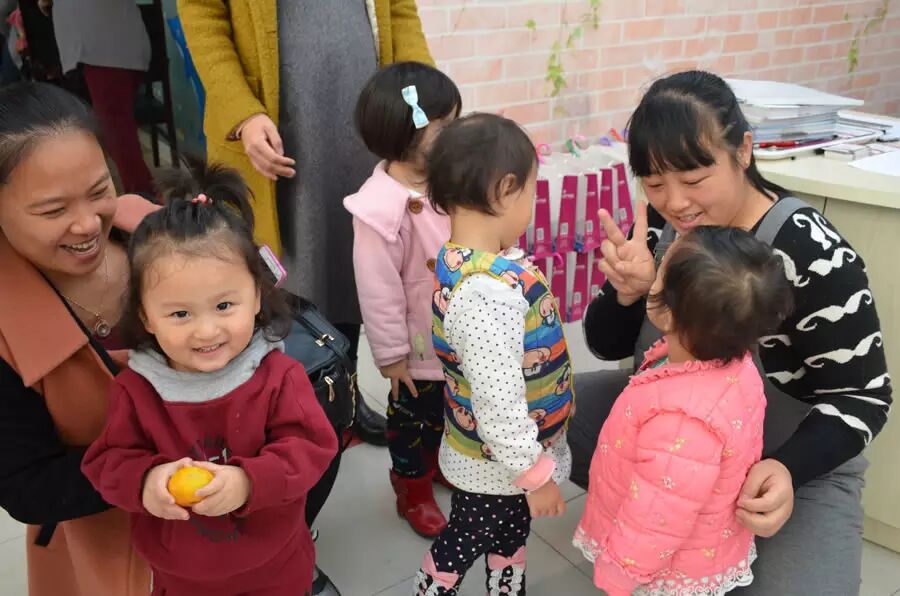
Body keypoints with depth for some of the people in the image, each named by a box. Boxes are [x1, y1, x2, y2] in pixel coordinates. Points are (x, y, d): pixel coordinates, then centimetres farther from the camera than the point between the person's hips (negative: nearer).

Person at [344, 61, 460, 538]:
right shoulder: (381, 207, -30)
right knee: (415, 417, 16)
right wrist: (391, 355, -15)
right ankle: (413, 490, 40)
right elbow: (379, 293, -23)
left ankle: (444, 463, 55)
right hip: (421, 349, -7)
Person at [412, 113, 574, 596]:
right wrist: (535, 472, -19)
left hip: (502, 457, 9)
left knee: (510, 542, 30)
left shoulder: (462, 260, -4)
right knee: (458, 553, 17)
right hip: (496, 466, -9)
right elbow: (497, 400, -32)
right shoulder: (486, 290, -36)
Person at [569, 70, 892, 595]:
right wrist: (627, 293, -27)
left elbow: (862, 397, -17)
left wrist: (787, 469, -35)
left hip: (792, 460, -4)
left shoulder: (811, 254, -26)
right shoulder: (662, 226, -12)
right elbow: (608, 346, -4)